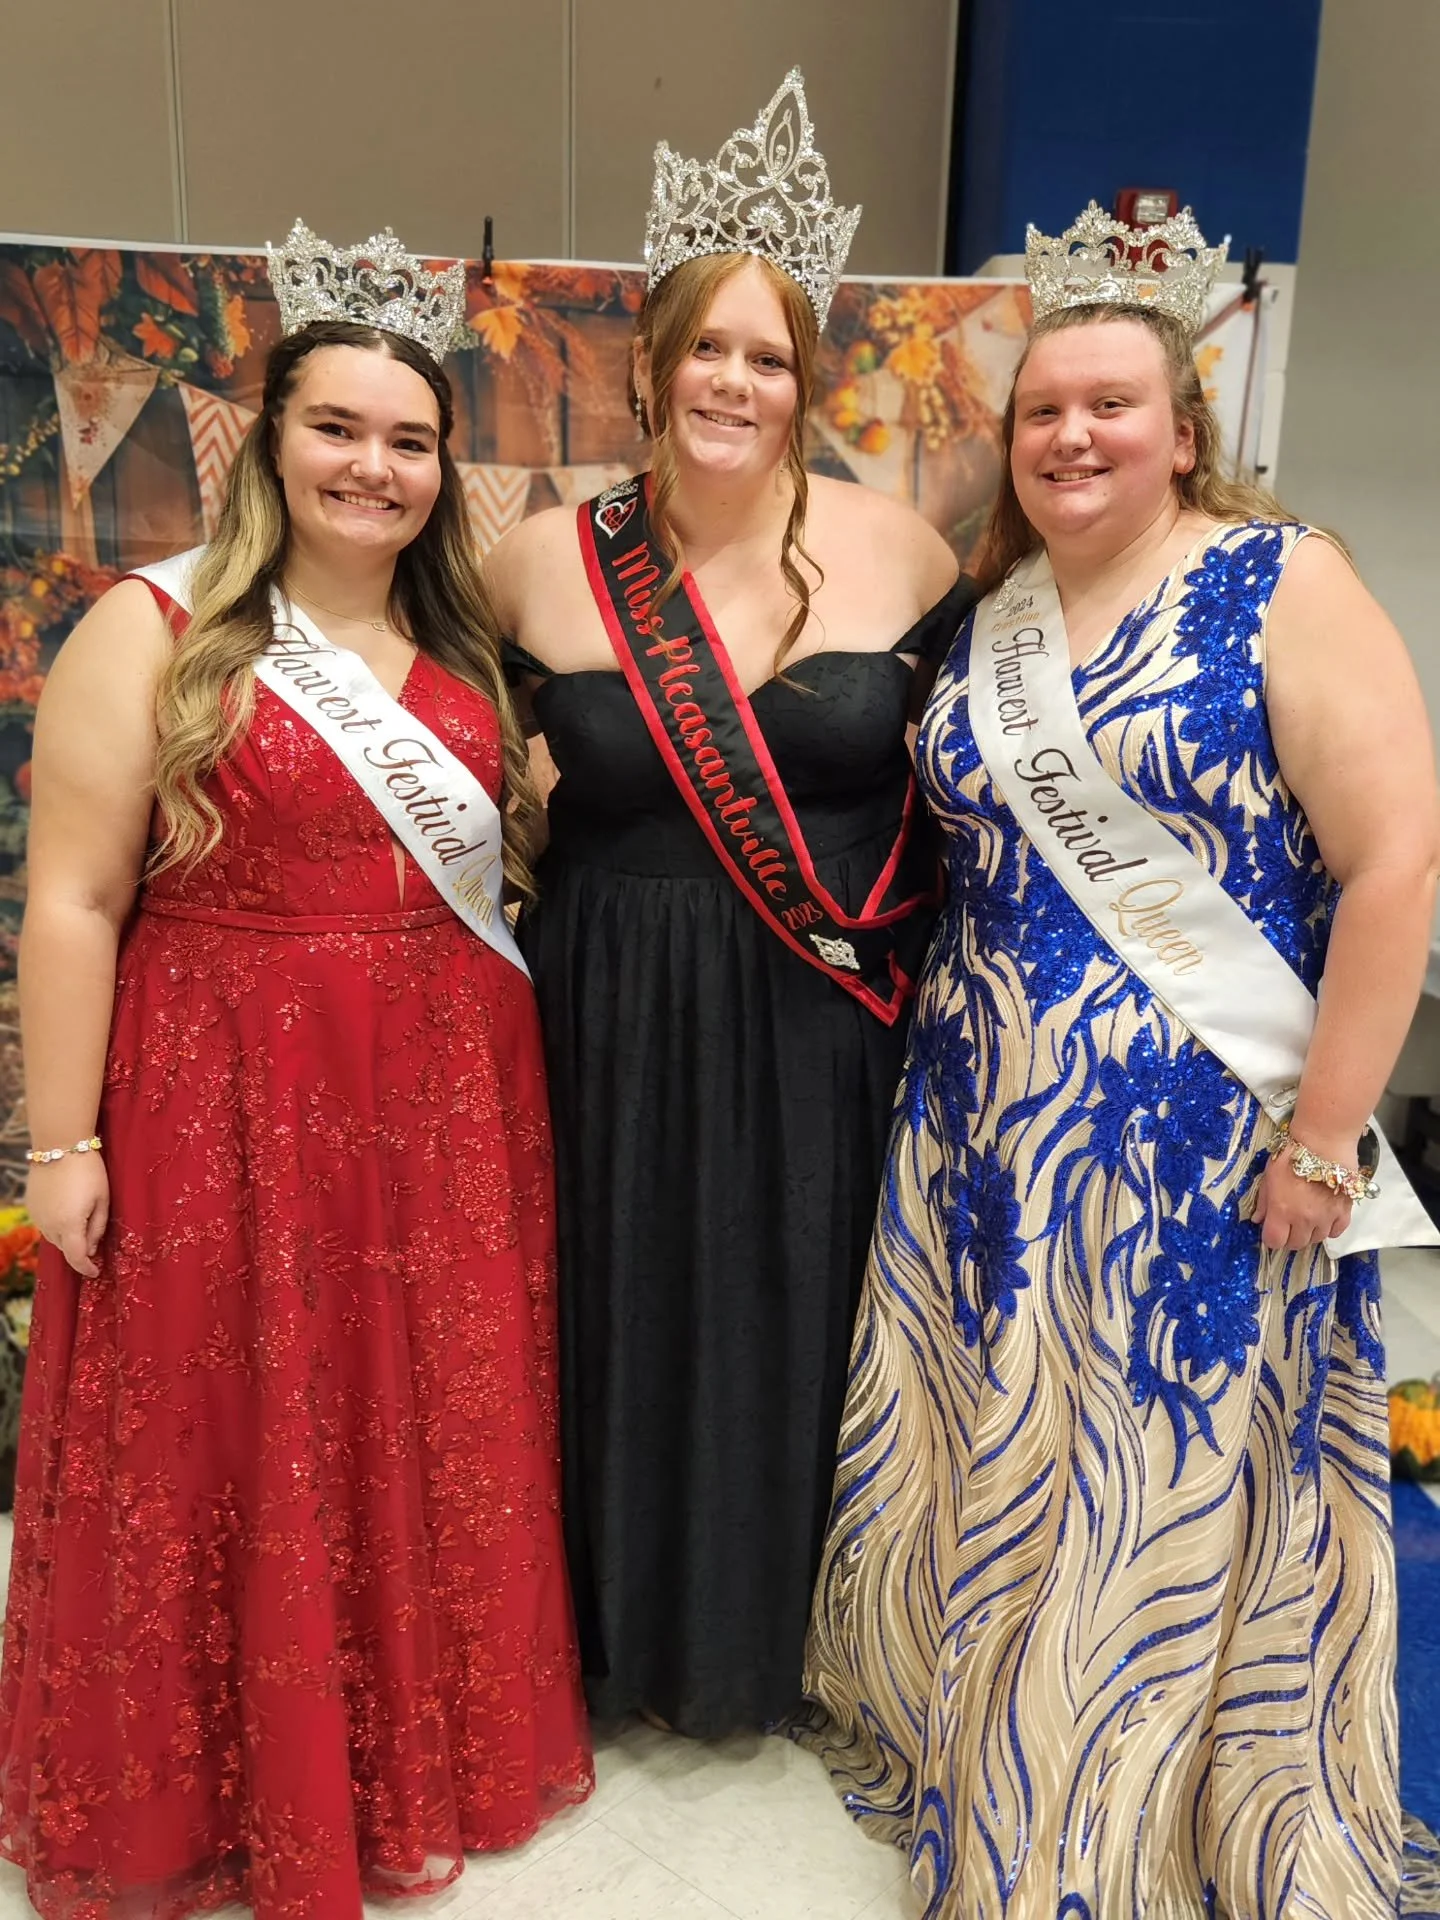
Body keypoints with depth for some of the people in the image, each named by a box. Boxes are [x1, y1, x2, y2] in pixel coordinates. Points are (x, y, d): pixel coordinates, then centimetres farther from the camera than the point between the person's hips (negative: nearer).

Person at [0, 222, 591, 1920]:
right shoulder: (156, 634, -7)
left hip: (446, 1107, 5)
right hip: (228, 1111, -4)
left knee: (438, 1440, 15)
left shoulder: (461, 643, 10)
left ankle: (424, 1751, 39)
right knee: (240, 1449, 9)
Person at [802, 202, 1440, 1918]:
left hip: (1194, 1149, -5)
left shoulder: (1281, 585, -7)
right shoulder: (988, 620, 9)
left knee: (1173, 1498, 9)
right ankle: (975, 1774, 42)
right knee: (981, 1472, 16)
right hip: (983, 1134, 5)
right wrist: (945, 1034, 7)